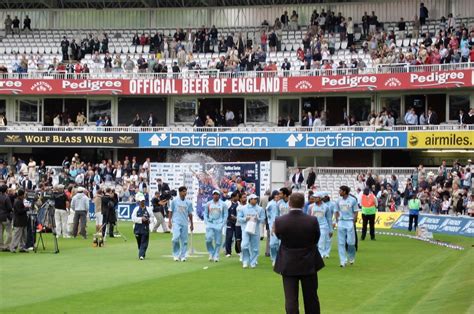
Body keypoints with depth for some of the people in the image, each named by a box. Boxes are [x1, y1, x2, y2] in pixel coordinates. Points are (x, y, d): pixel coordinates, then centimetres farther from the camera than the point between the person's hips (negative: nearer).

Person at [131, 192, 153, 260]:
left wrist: (149, 220, -8)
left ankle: (141, 255, -14)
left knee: (144, 242, -9)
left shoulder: (148, 209, 4)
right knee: (139, 242, 11)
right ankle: (142, 253, 29)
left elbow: (152, 216, 12)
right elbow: (133, 218, -8)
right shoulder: (136, 209, 1)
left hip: (145, 228, 0)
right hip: (138, 228, 1)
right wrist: (141, 219, -17)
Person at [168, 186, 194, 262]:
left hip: (184, 224, 3)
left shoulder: (188, 203, 9)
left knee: (184, 240, 2)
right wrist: (169, 221, 0)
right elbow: (171, 212, 6)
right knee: (176, 237, -18)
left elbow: (190, 214, 14)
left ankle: (183, 256, 10)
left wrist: (191, 224, 14)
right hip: (176, 222, -3)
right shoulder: (174, 201, 3)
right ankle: (176, 254, -3)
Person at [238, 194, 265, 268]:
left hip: (255, 230, 1)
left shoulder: (260, 209, 8)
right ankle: (245, 262, 0)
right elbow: (239, 218, 7)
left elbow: (263, 220, 5)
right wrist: (245, 219, -11)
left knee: (255, 247, 2)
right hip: (246, 229, -1)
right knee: (245, 246, -13)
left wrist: (258, 219, -15)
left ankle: (253, 263, 13)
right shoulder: (244, 208, 7)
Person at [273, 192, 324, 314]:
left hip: (288, 265, -1)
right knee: (311, 299, 15)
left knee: (290, 299, 1)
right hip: (308, 264, 1)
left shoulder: (280, 221, -15)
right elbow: (316, 239, -1)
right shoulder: (312, 221, -15)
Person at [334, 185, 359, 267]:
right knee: (341, 243, 0)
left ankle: (351, 258, 20)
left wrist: (353, 222, -7)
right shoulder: (338, 201, 7)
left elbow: (355, 212, 1)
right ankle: (343, 261, 4)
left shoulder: (353, 200, -2)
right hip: (341, 222, 3)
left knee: (351, 242, -5)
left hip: (349, 221, -3)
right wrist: (337, 221, 4)